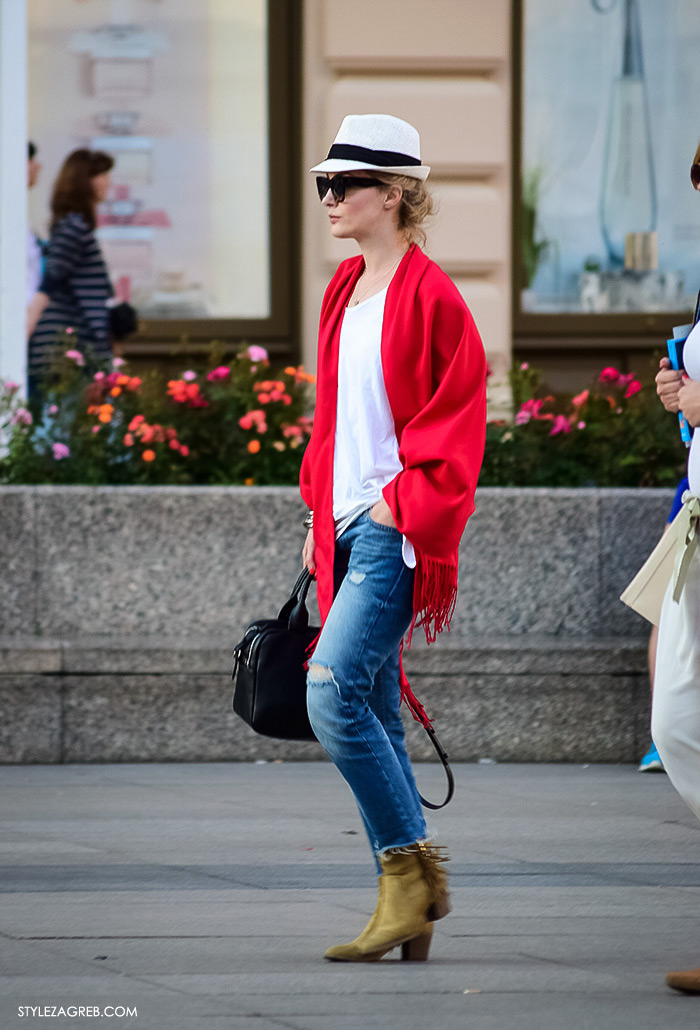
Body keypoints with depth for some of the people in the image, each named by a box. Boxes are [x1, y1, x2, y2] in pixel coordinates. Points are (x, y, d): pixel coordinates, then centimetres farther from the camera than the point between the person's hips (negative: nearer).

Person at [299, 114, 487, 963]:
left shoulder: (429, 295, -10)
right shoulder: (344, 291, 15)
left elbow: (455, 416, -12)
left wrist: (402, 506, -16)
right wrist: (318, 514, 18)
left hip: (396, 529, -9)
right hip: (347, 528, 9)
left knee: (333, 693, -19)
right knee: (371, 711, 7)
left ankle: (411, 864, -8)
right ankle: (410, 907, 10)